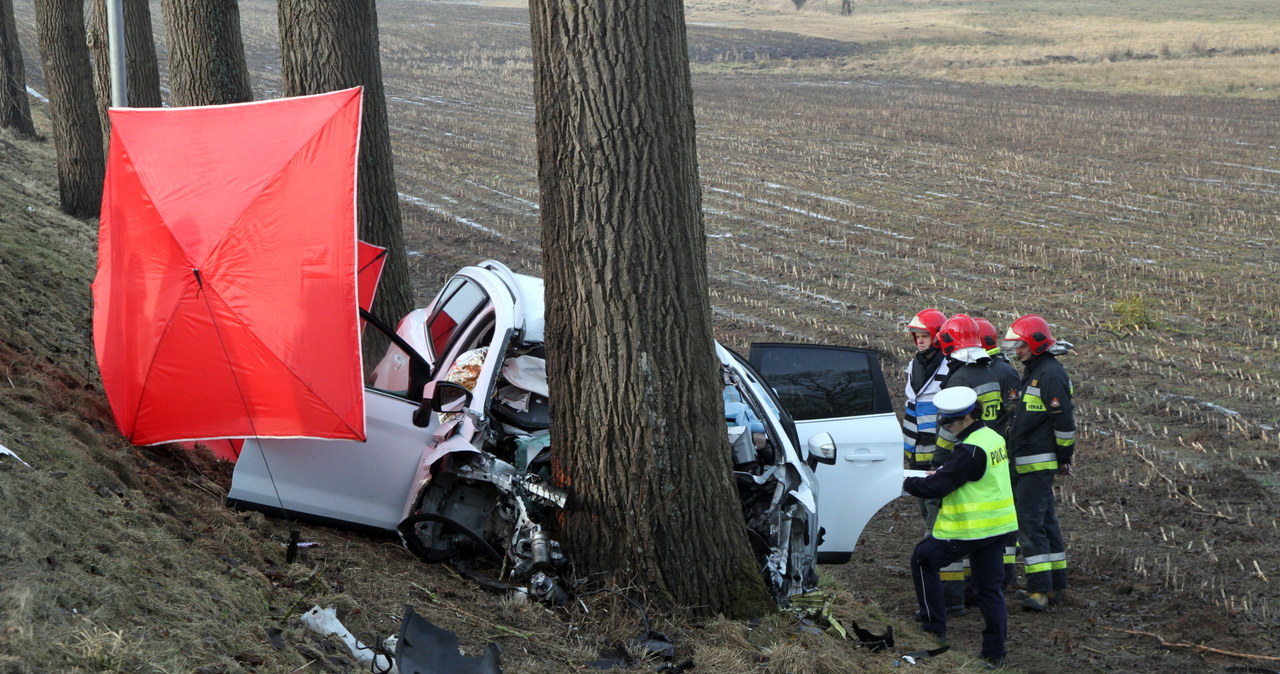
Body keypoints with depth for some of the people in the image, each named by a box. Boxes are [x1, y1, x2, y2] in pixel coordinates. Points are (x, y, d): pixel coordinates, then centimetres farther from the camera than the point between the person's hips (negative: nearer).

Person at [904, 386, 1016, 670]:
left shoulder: (969, 450, -21)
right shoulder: (994, 438, 9)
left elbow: (937, 488, -20)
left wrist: (908, 483, -5)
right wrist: (942, 474, 13)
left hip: (971, 529, -9)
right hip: (998, 525, 9)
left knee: (923, 559, 8)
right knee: (990, 585, 12)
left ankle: (934, 627, 10)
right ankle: (995, 653, 13)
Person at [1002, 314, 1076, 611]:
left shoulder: (1051, 374, -15)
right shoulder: (1031, 372, 18)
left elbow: (1064, 420, -18)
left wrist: (1064, 458, -13)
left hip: (1039, 462, -11)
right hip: (1026, 462, 11)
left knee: (1030, 523, -12)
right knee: (1045, 521, 14)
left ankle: (1039, 589, -13)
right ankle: (1056, 584, 20)